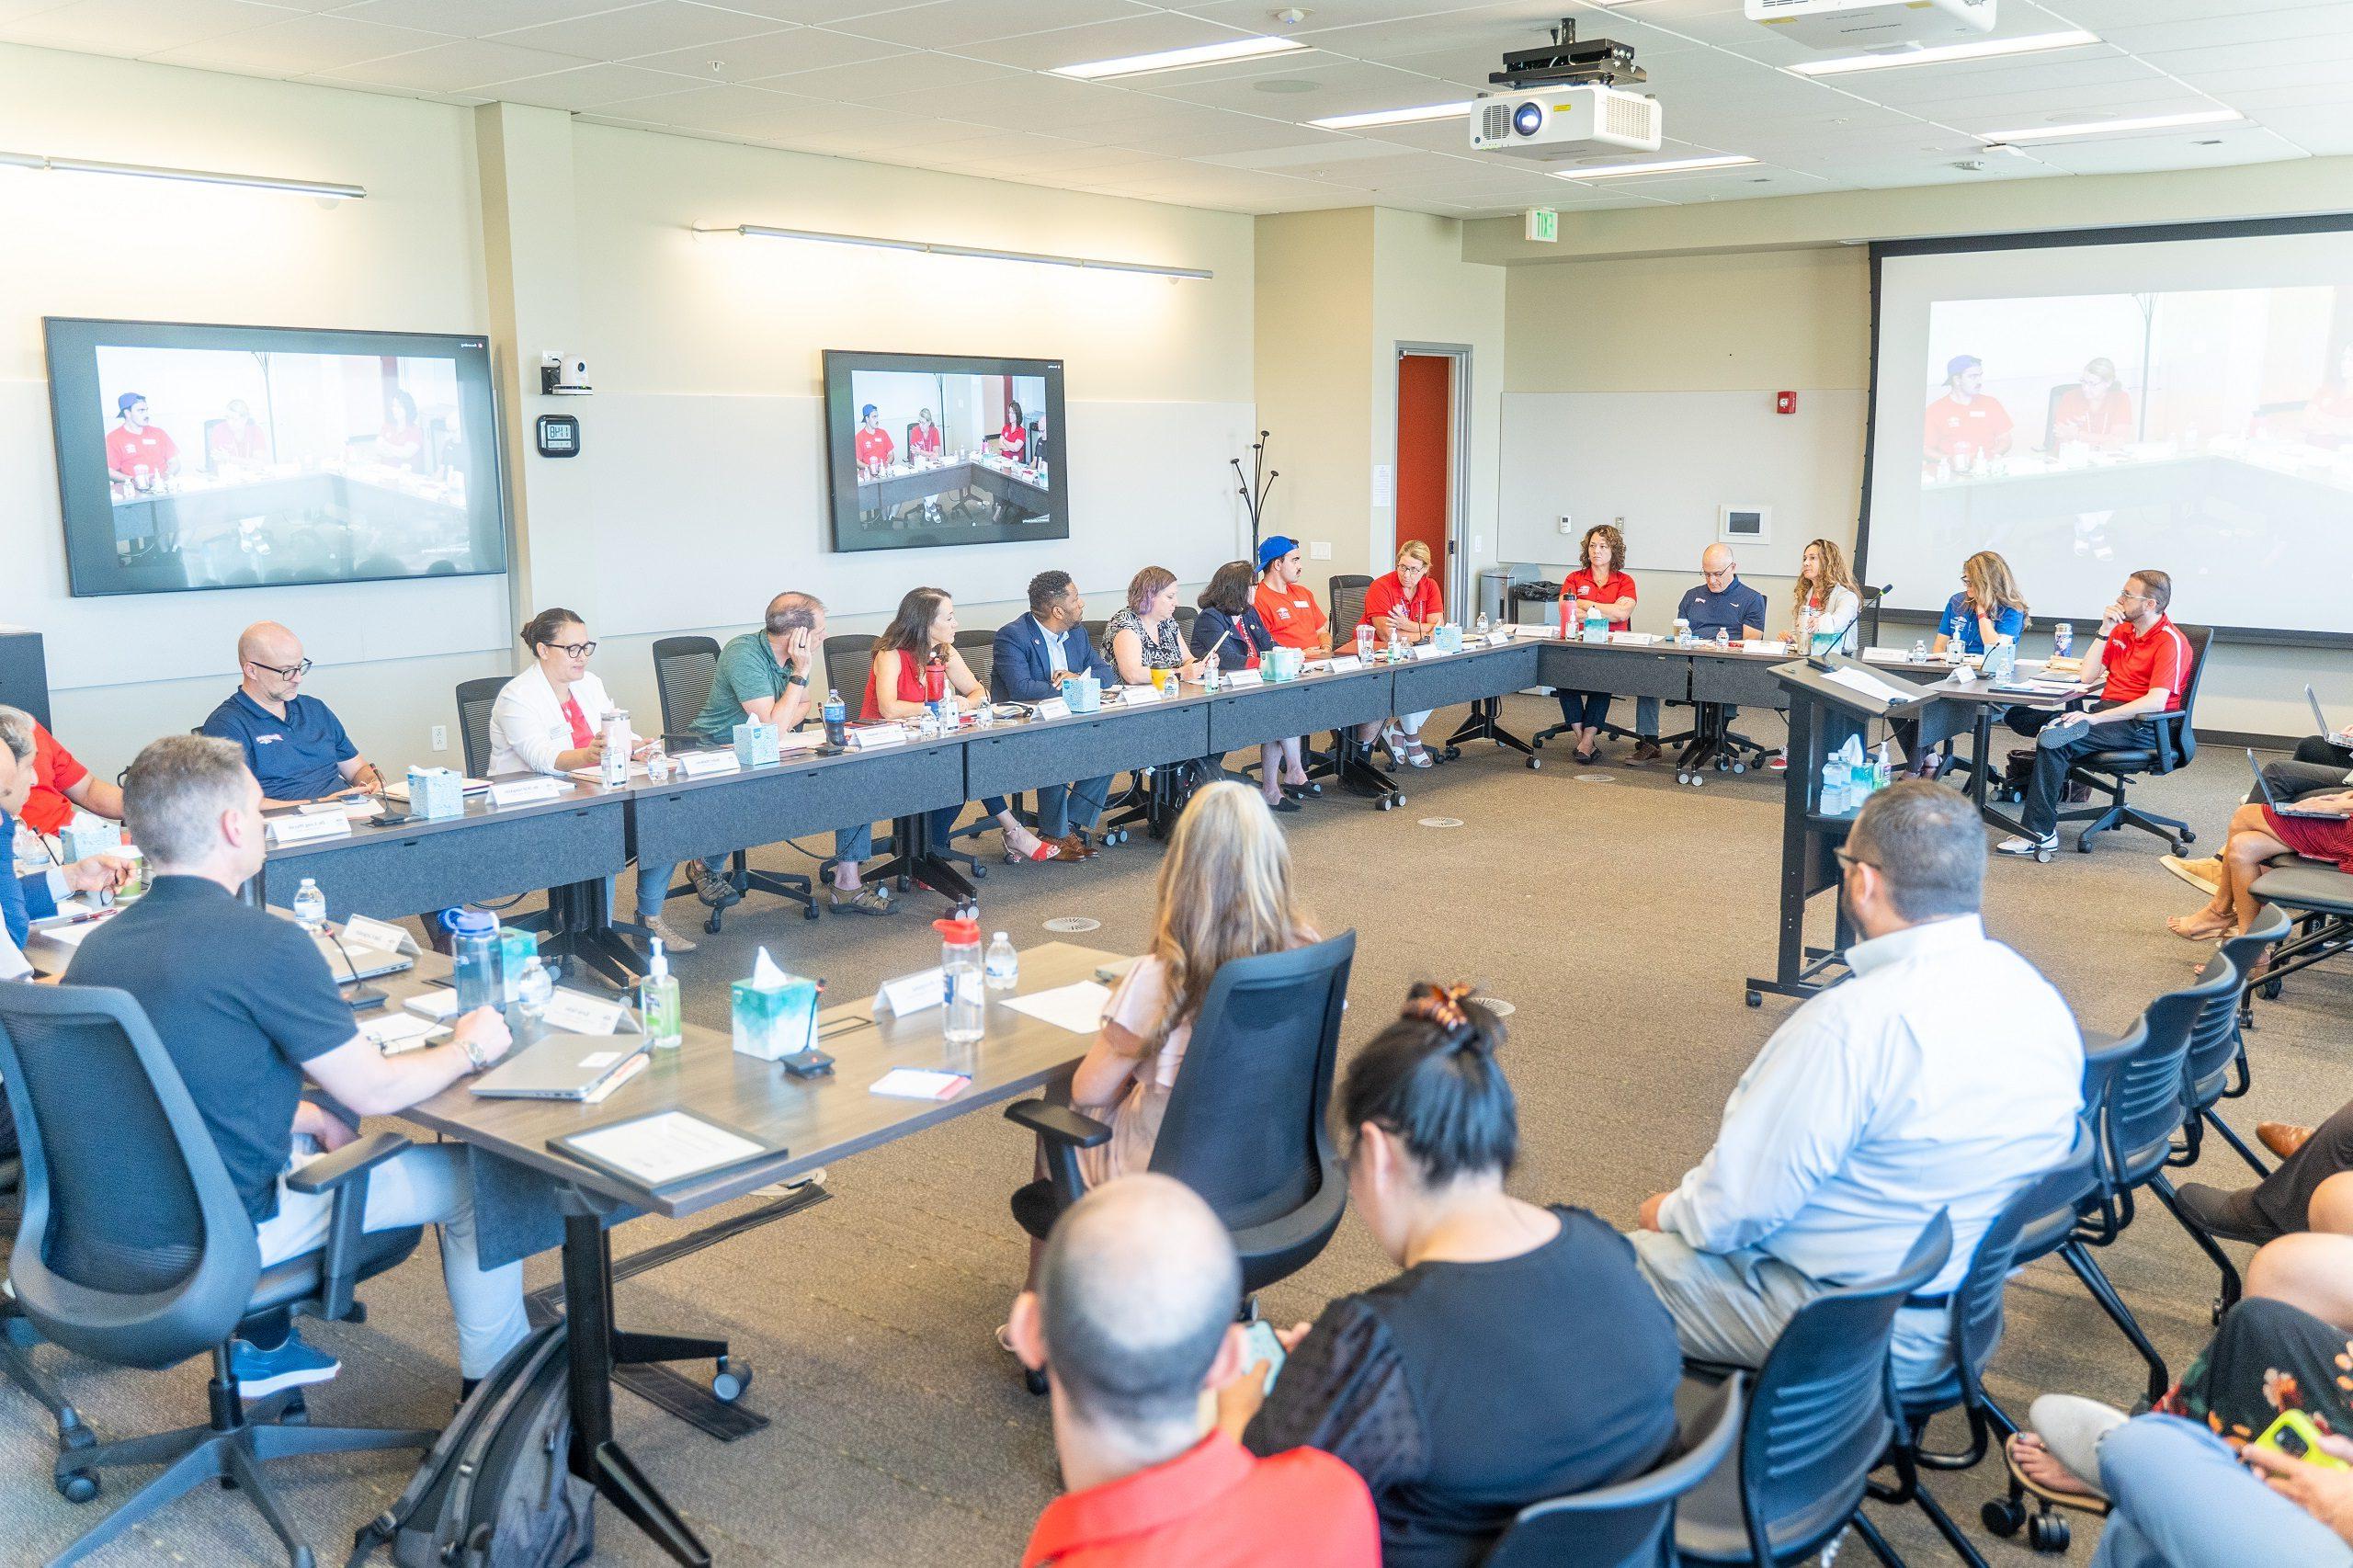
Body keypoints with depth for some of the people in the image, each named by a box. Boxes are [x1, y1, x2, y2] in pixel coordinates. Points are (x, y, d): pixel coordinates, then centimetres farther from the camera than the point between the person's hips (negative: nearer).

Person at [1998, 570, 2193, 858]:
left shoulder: (2171, 641, -10)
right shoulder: (2122, 630, 16)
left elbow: (2156, 701, -23)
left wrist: (2094, 718, -27)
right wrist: (2105, 629, 3)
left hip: (2140, 726, -9)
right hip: (2108, 712, 9)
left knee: (2053, 743, -31)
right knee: (2020, 716, -3)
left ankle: (2039, 833, -29)